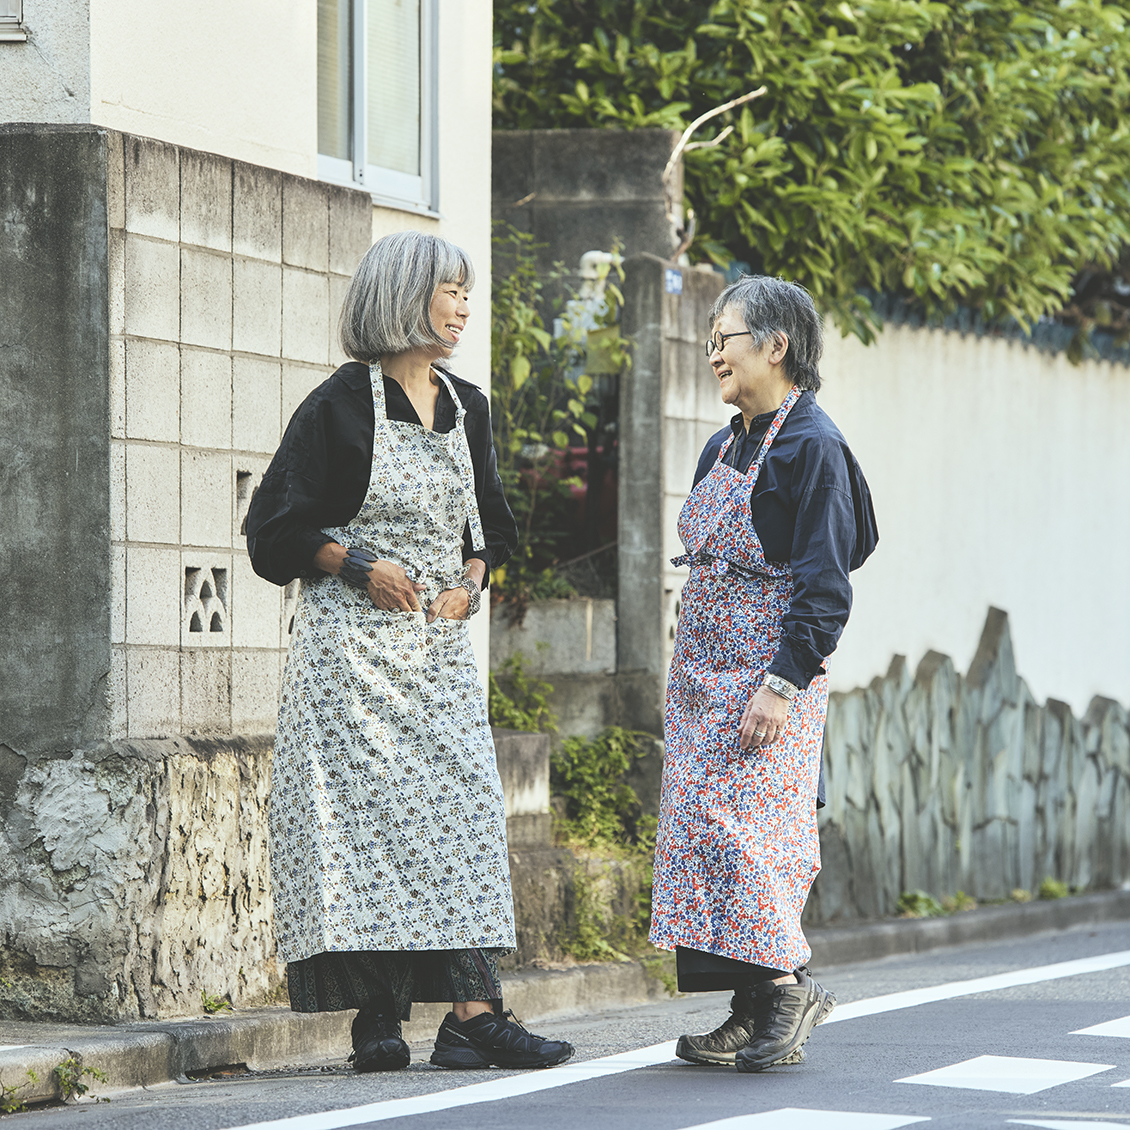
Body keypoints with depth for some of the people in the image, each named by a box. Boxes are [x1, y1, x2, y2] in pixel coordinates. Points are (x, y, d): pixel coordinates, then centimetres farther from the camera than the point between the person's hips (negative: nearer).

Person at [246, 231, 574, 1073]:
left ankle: (472, 1013, -8)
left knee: (461, 807, -4)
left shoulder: (467, 409, 13)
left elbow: (490, 528, 23)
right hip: (355, 644, -6)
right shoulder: (342, 405, -4)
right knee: (366, 811, -9)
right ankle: (376, 1018, -6)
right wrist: (358, 565, -15)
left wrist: (471, 582, 3)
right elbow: (278, 530, -3)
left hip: (443, 646, 6)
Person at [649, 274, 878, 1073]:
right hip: (706, 673, 9)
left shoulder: (811, 446, -11)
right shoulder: (724, 449, 15)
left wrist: (785, 683, -22)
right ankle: (754, 1011, 8)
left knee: (737, 822, -15)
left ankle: (786, 985, -6)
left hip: (769, 672, -9)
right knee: (701, 828, 5)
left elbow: (825, 584, -16)